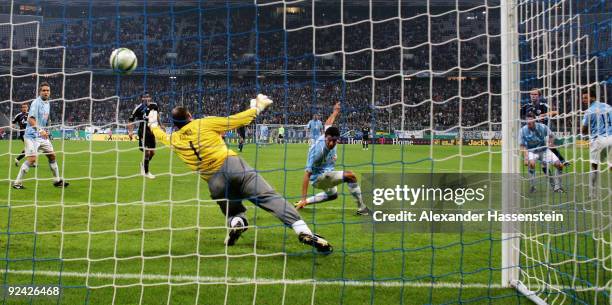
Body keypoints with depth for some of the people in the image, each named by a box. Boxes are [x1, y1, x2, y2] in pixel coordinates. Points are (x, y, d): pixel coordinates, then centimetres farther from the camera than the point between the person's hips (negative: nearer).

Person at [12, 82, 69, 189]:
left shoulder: (47, 104, 13)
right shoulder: (36, 103, -14)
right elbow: (31, 119, -25)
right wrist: (39, 130, -37)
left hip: (42, 136, 9)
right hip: (32, 135, -9)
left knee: (52, 155, 10)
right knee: (31, 159, -16)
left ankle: (57, 180, 21)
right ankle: (17, 182, -7)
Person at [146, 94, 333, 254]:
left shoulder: (174, 140, 16)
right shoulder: (204, 124, 8)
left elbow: (160, 135, 40)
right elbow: (236, 120, 7)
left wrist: (153, 123, 61)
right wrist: (257, 108, 22)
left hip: (214, 183, 3)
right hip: (232, 165, -2)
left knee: (233, 213, 26)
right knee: (270, 197, -11)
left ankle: (236, 223, -12)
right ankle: (303, 232, -30)